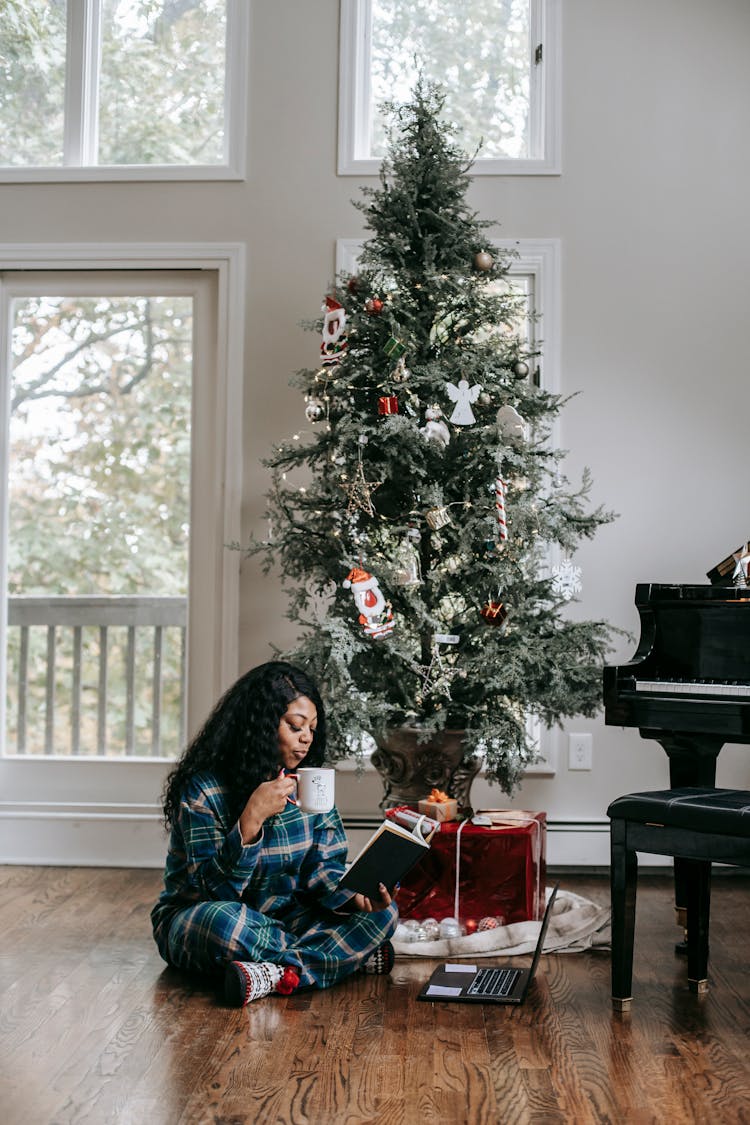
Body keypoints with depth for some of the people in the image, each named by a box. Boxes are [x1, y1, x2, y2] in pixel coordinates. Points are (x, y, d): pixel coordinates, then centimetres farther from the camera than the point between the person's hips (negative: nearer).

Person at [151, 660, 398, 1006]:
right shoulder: (203, 790, -17)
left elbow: (323, 869, 0)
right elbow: (216, 889, -22)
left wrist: (356, 895, -22)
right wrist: (251, 819, -35)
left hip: (282, 919, 5)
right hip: (195, 921, -5)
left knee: (382, 912, -14)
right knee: (224, 921, -40)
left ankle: (278, 974, -32)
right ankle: (354, 954, -21)